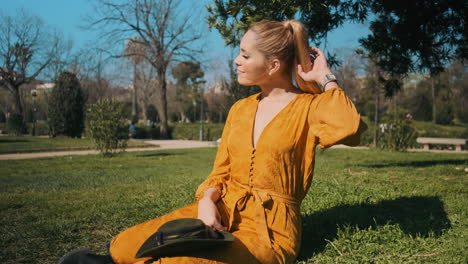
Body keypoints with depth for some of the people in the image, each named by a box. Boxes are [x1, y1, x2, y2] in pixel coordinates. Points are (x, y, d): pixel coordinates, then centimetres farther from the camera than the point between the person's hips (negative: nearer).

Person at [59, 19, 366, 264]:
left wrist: (326, 78, -12)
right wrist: (207, 201, -9)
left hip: (270, 228, -5)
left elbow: (350, 129, -26)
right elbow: (220, 173, 13)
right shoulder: (240, 109, 13)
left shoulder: (309, 107, -4)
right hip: (222, 212, 6)